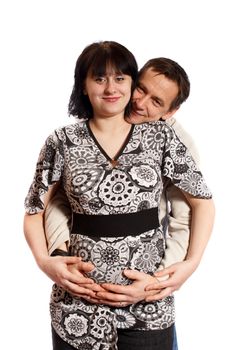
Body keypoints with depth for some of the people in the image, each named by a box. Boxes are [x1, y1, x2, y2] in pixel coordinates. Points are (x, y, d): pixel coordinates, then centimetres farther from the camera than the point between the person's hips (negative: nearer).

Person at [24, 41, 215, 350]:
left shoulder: (161, 136, -2)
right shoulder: (62, 142, -2)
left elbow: (203, 201, 4)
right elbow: (35, 212, 5)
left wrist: (191, 264, -5)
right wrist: (44, 261, -10)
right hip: (79, 301, 0)